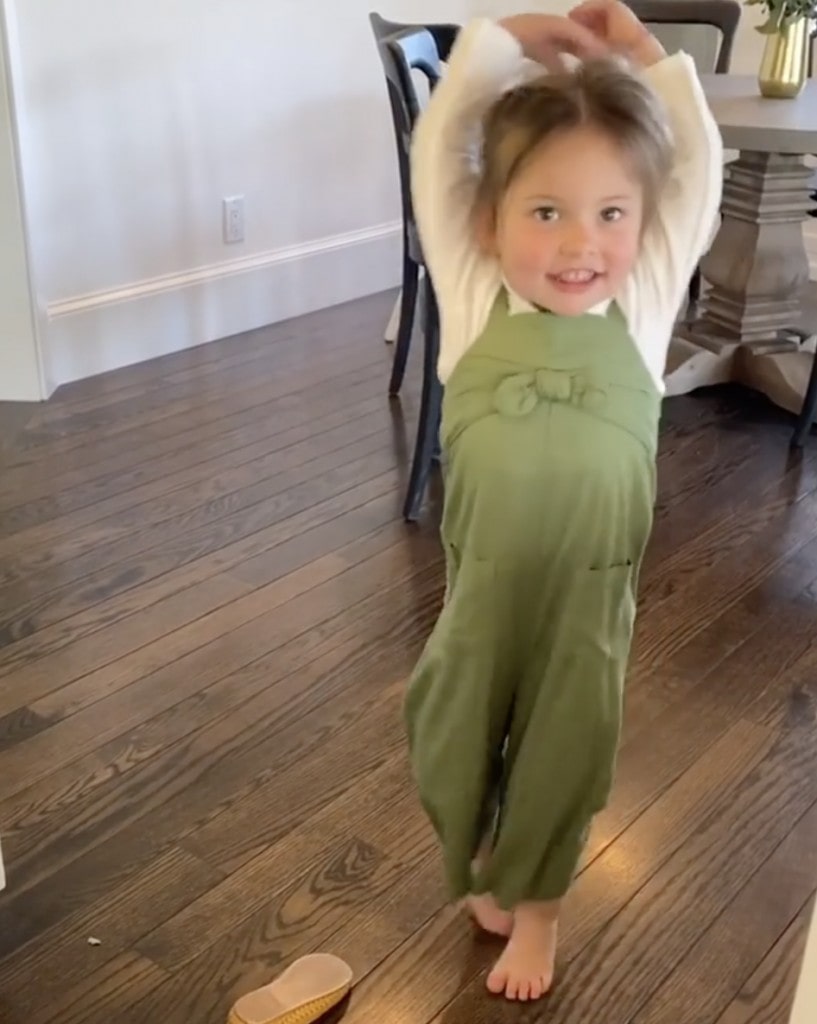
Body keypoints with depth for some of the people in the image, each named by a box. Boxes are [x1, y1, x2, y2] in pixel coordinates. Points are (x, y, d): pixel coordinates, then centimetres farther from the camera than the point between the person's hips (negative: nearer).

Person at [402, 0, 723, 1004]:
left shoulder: (644, 307, -7)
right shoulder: (473, 303, -11)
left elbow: (697, 170, -4)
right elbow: (437, 149, -12)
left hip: (593, 592, 1)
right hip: (481, 581, 0)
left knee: (565, 754, 19)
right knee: (453, 737, 20)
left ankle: (538, 901, 45)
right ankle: (480, 863, 51)